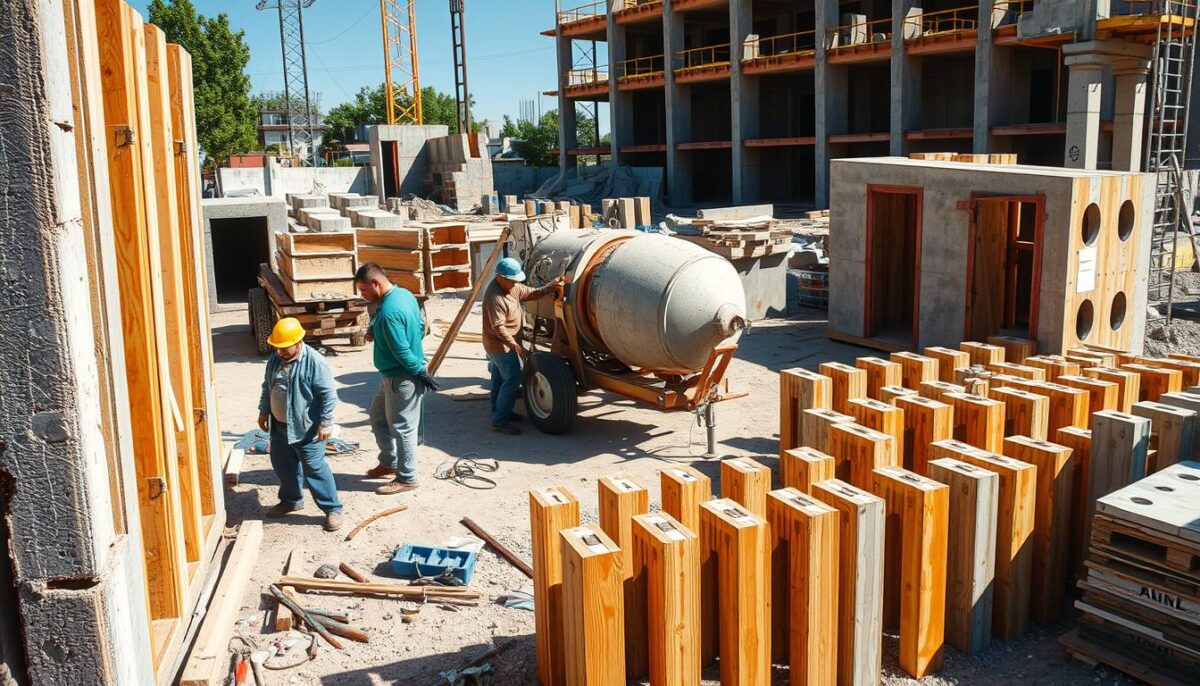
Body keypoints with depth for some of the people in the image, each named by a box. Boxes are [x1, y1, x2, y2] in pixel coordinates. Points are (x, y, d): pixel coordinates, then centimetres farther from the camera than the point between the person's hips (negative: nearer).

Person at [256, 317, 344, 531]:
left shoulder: (314, 362, -22)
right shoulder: (275, 358, 1)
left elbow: (329, 394, -19)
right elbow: (267, 386, 16)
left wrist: (325, 422, -19)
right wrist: (263, 411, 18)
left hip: (306, 429, -7)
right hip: (279, 425, 7)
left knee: (315, 469, -2)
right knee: (282, 465, 19)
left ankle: (332, 509, 9)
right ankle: (291, 500, 41)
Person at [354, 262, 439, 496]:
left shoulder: (388, 311, -27)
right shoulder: (405, 294, 3)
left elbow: (402, 351, -26)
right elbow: (420, 328, 13)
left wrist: (420, 372, -14)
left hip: (401, 378, -10)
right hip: (392, 375, 10)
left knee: (402, 427, 2)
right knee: (378, 416, 22)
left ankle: (407, 478, 15)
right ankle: (389, 462, 36)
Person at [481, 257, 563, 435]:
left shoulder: (513, 287, 2)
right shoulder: (495, 297, -28)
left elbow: (532, 293, 6)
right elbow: (498, 327, -30)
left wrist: (552, 285, -8)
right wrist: (516, 346, -29)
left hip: (498, 344, 10)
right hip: (501, 345, -10)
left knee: (499, 378, 21)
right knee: (512, 380, -10)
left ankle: (498, 412, 37)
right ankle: (500, 422, -5)